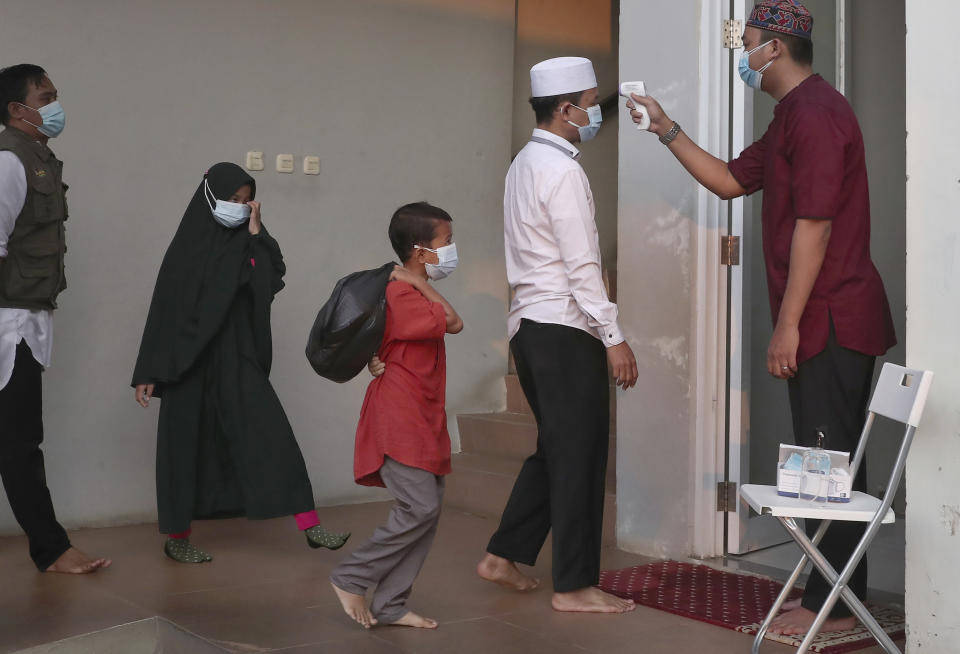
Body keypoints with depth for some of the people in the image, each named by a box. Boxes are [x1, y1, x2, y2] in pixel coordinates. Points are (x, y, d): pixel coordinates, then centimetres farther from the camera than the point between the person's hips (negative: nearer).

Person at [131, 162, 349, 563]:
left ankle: (310, 527, -5)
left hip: (238, 360, 3)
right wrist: (148, 373, -6)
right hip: (189, 362, -3)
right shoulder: (186, 247, -4)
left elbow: (272, 284, -8)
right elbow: (164, 309, -5)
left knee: (274, 438, -5)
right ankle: (176, 537, 21)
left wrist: (257, 234, -9)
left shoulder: (246, 244, 6)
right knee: (186, 446, 5)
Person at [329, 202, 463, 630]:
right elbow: (453, 323, -19)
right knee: (419, 507, -14)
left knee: (429, 508, 7)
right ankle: (352, 578, 2)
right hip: (399, 421, -10)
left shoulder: (412, 292, 17)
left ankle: (390, 605, 13)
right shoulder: (402, 297, -16)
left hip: (422, 420, 10)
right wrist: (422, 284, -9)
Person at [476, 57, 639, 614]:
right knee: (579, 456, -1)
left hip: (530, 323, 10)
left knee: (555, 449, 19)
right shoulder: (562, 171, -15)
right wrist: (614, 338, -18)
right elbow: (582, 267, -19)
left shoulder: (526, 163, 15)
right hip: (566, 329, -10)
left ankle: (506, 557, 25)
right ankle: (576, 586, 8)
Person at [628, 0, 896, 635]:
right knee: (829, 461, 14)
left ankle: (833, 607, 5)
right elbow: (730, 180, 24)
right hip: (827, 321, 10)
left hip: (831, 320, -10)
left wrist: (788, 324, -20)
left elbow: (814, 226, -21)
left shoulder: (815, 113, -15)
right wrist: (667, 129, 19)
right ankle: (834, 596, 23)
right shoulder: (792, 117, 18)